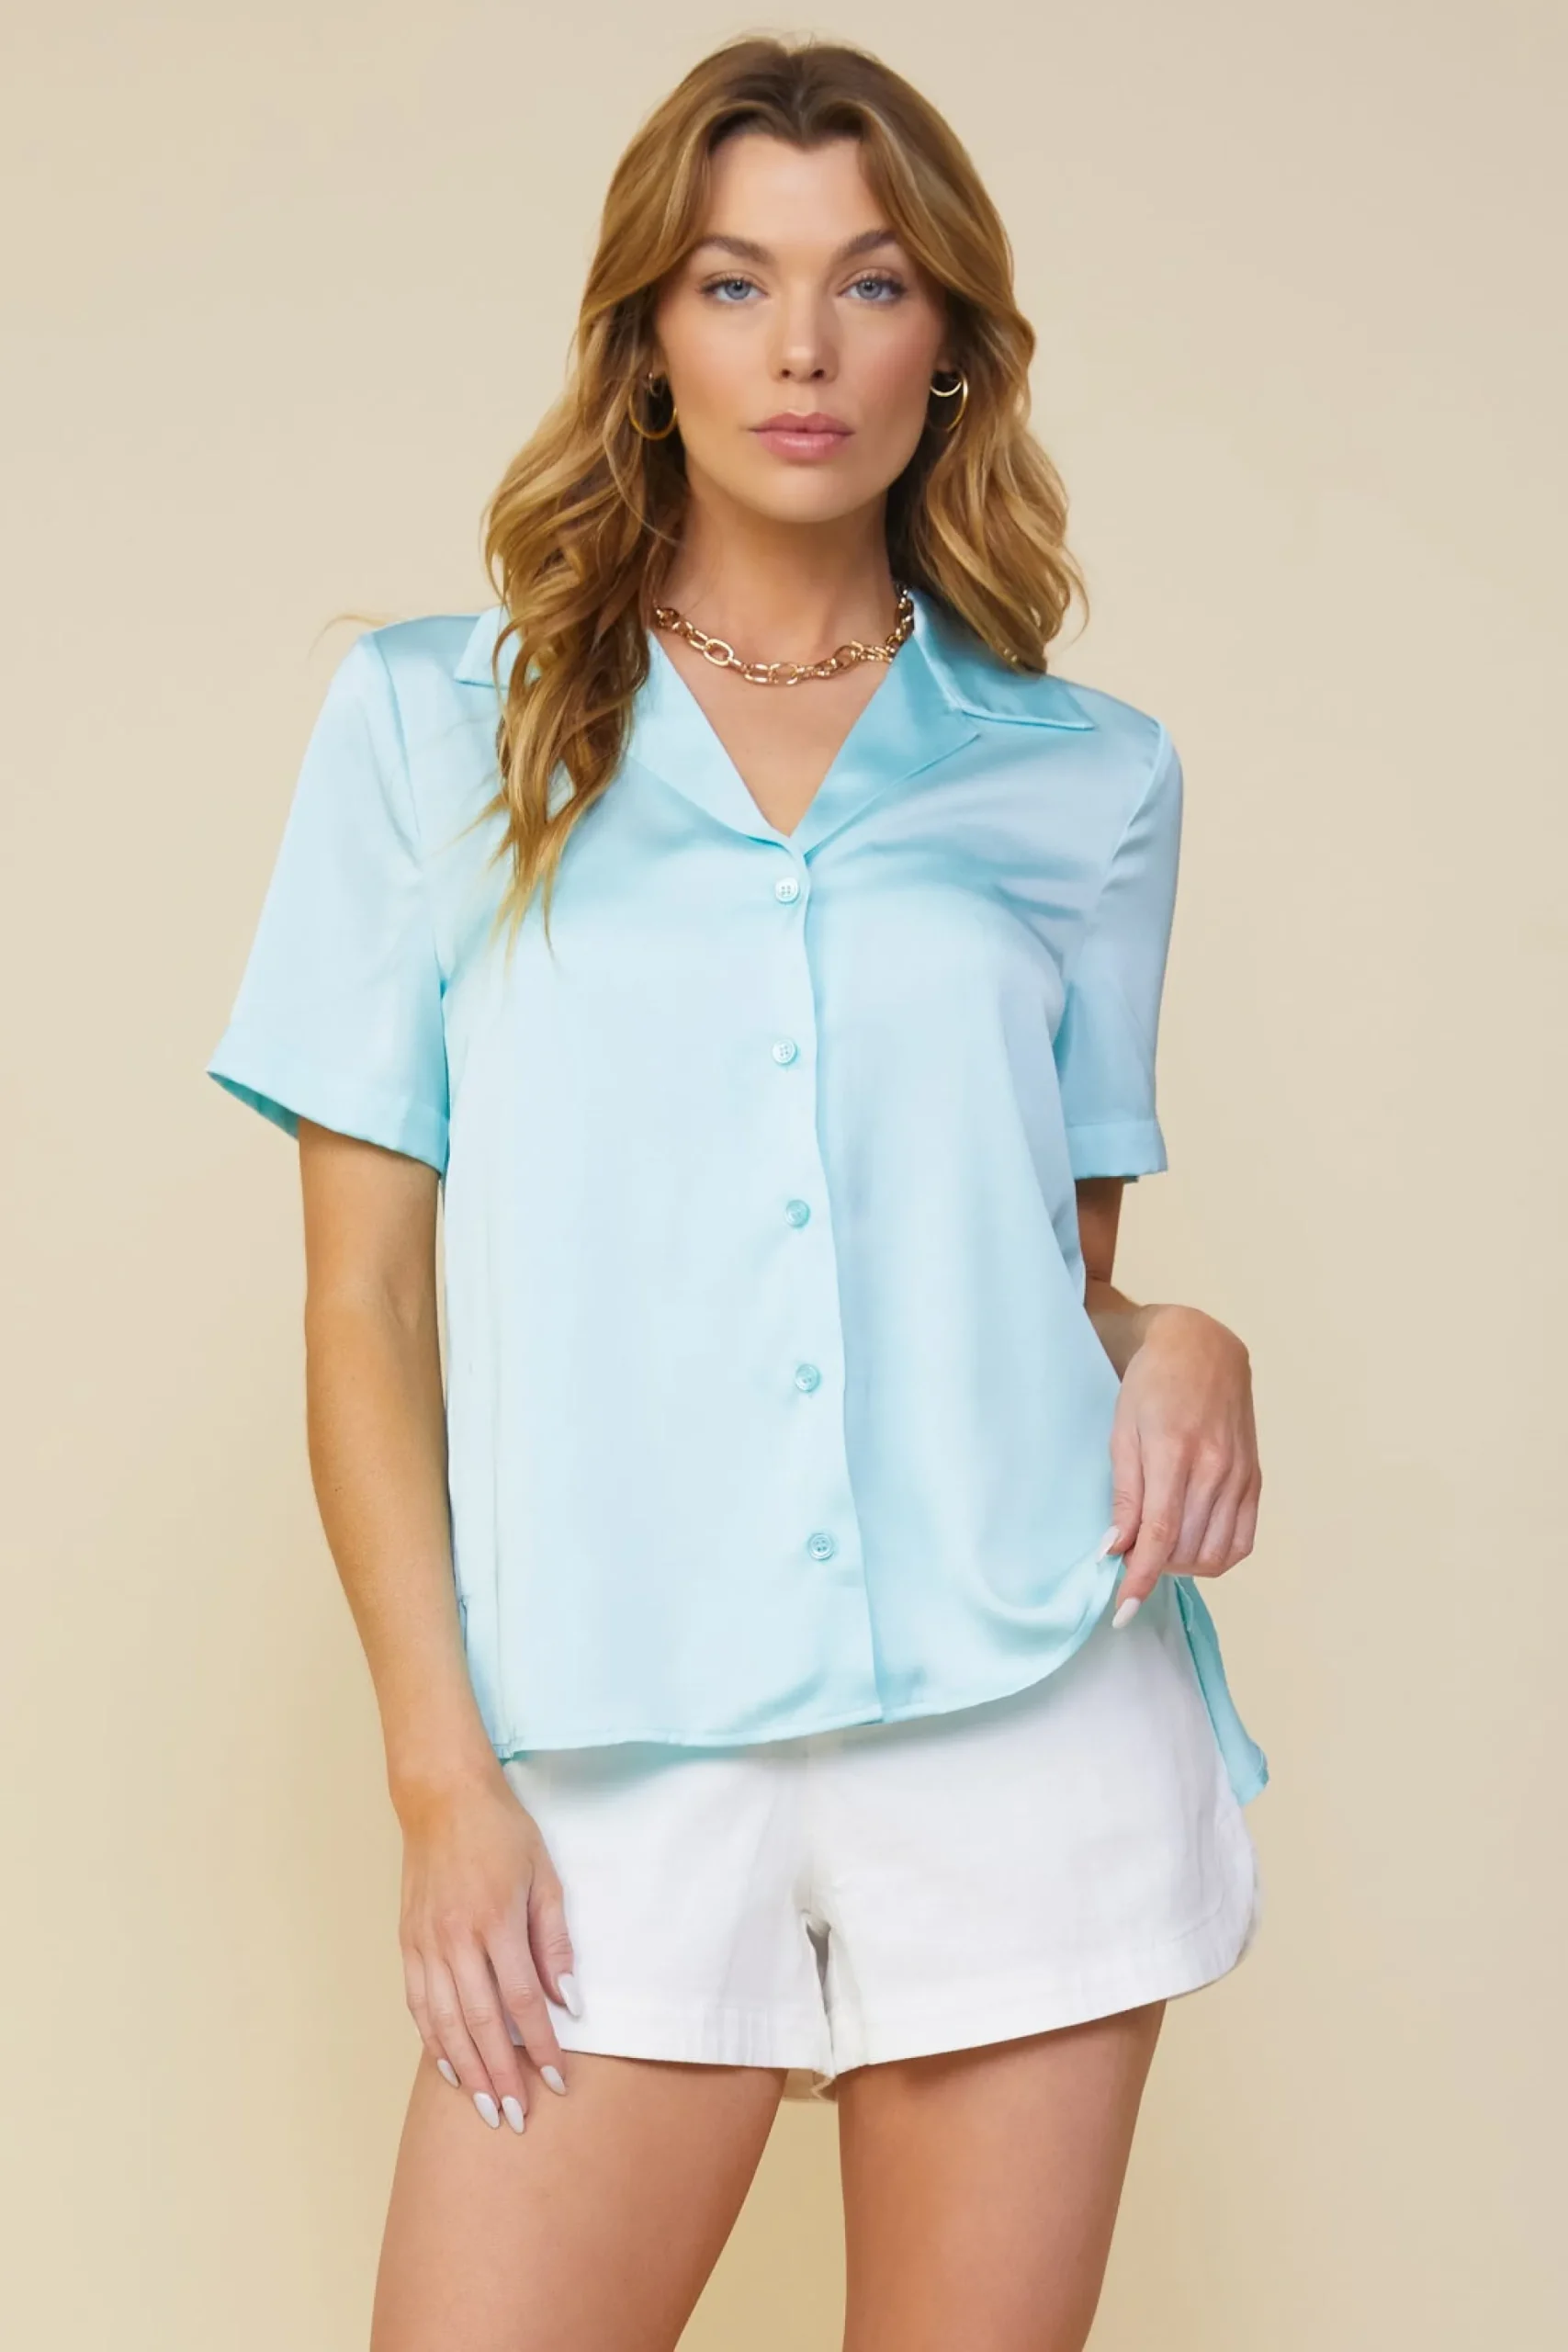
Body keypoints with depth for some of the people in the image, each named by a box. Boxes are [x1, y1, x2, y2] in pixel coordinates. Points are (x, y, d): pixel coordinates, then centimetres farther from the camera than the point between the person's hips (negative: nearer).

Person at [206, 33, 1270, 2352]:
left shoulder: (1085, 774, 11)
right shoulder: (436, 724, 7)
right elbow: (363, 1301, 4)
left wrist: (1182, 1343, -5)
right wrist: (440, 1773, -4)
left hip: (1027, 1722, 1)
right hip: (619, 1760, -1)